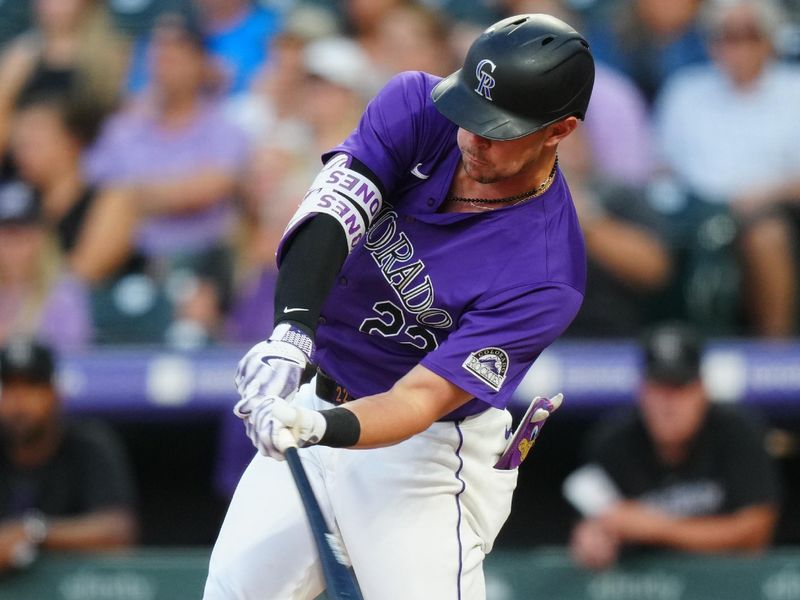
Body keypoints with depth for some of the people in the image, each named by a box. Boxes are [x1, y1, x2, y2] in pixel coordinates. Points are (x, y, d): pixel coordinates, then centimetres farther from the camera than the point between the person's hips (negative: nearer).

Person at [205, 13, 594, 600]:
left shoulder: (547, 278, -25)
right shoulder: (416, 107, -13)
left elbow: (420, 399, -28)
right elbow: (327, 217, -27)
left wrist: (317, 429, -47)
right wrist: (292, 331, -44)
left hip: (430, 455, -5)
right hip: (316, 397, 5)